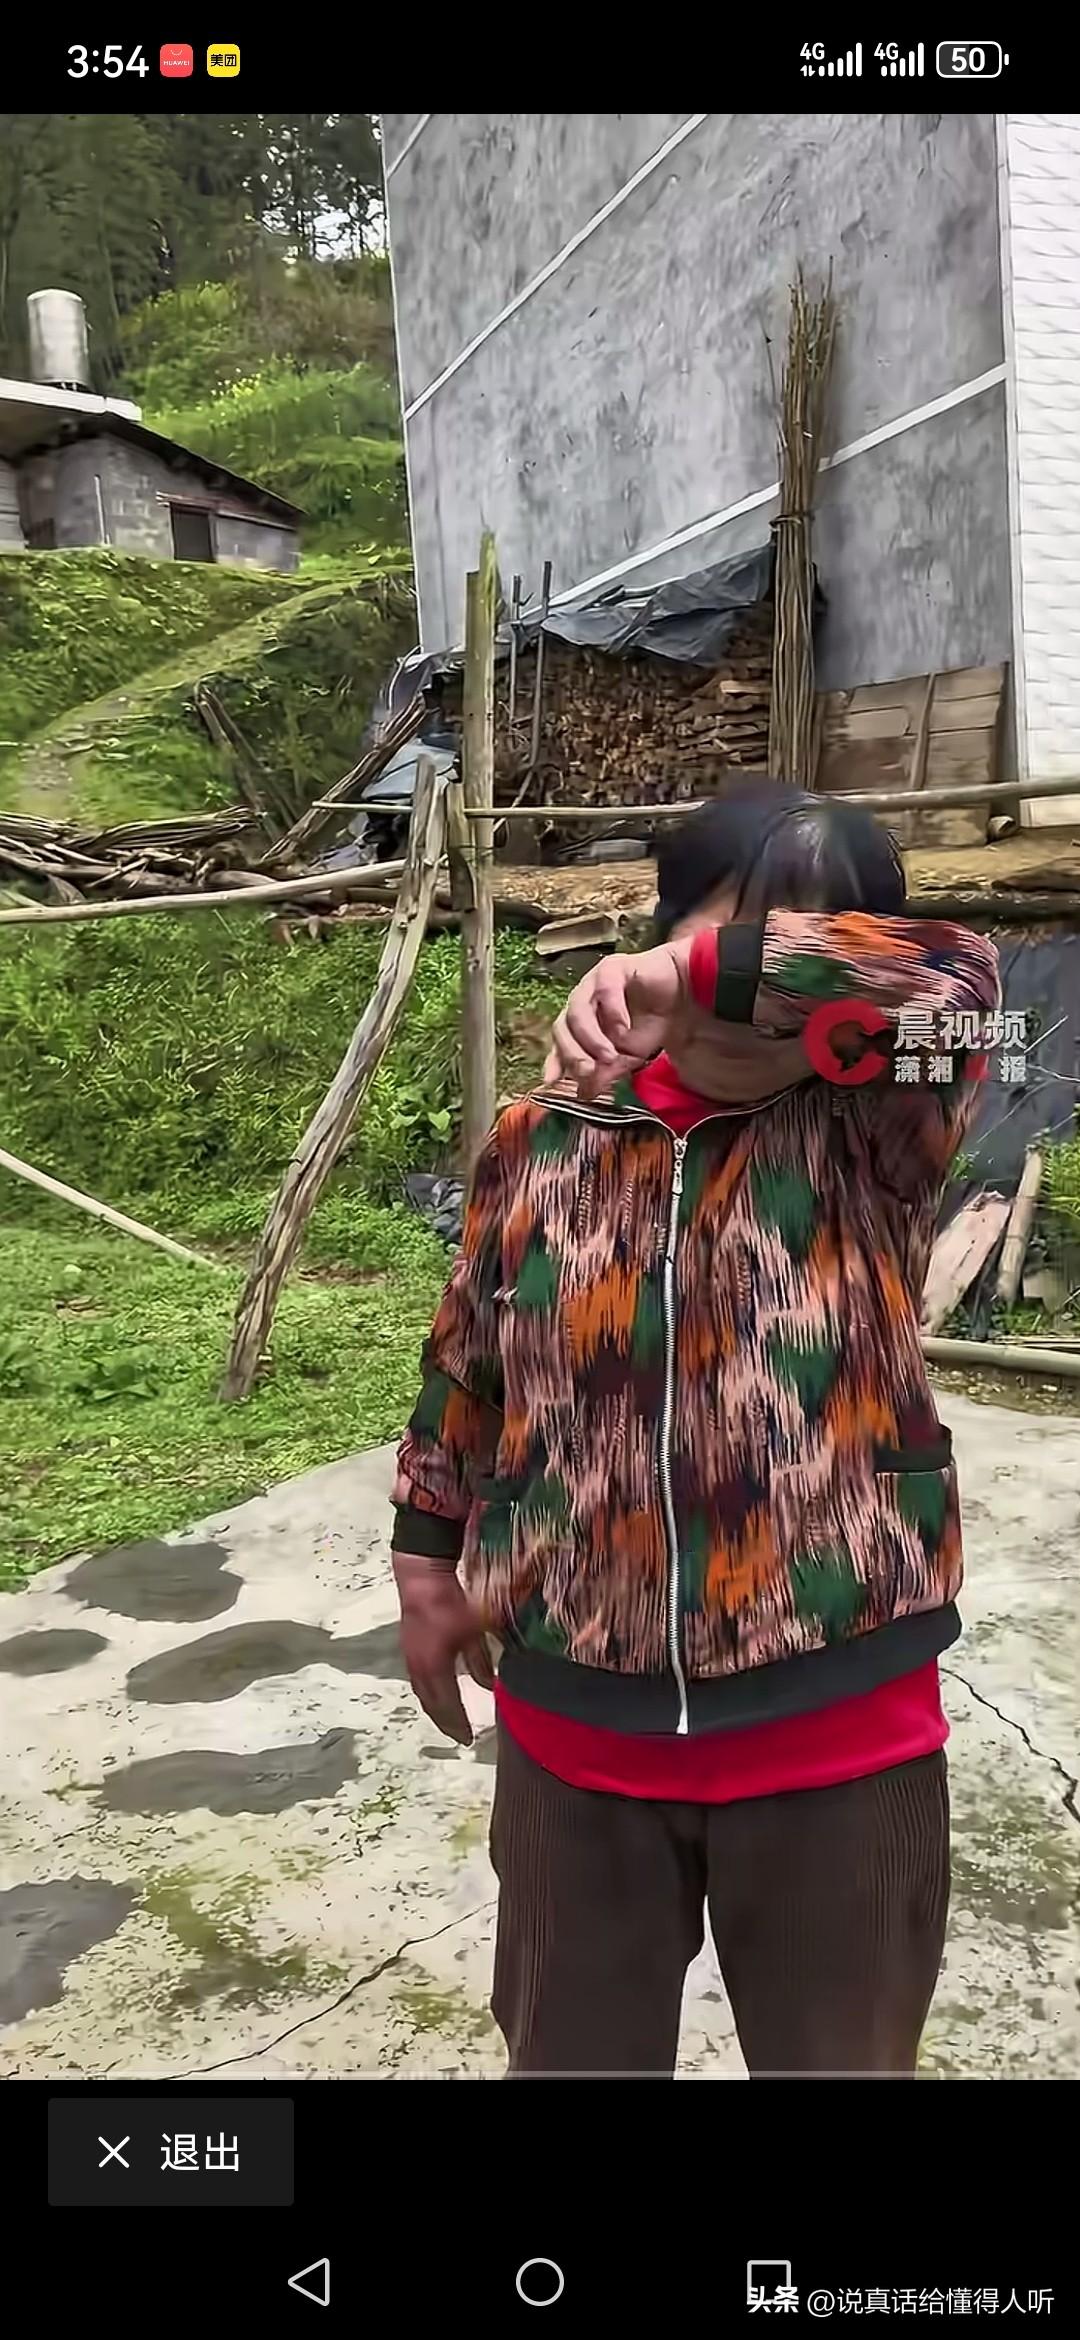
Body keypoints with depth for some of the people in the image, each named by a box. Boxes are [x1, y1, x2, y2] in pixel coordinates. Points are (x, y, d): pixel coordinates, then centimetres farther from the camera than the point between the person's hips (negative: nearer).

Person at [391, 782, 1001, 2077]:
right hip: (576, 1713, 2)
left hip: (837, 1723, -2)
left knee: (840, 2049, 21)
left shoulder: (869, 1133, -8)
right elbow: (466, 1366, 10)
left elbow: (954, 980, -28)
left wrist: (708, 968, -35)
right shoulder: (544, 1138, -1)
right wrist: (430, 1558, 16)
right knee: (571, 2044, 23)